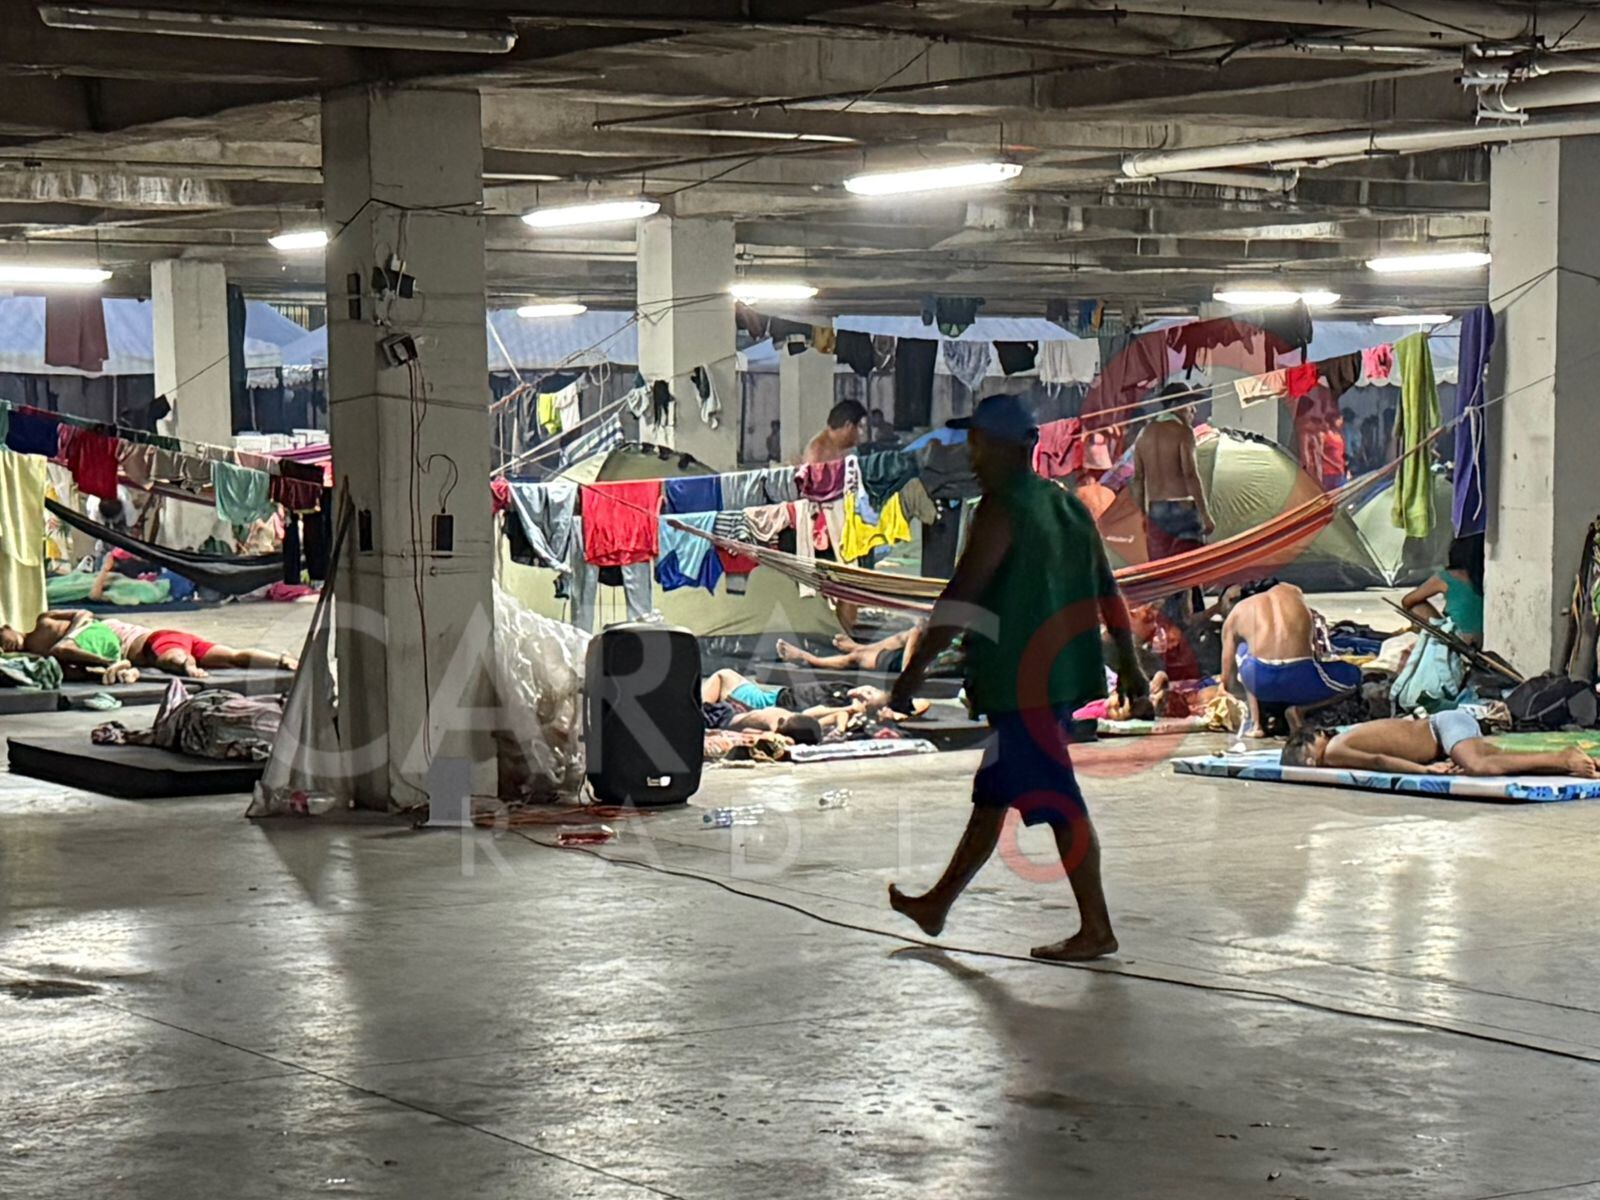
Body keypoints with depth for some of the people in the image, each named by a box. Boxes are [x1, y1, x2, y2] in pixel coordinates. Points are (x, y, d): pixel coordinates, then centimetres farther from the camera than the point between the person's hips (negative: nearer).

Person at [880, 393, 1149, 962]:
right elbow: (1107, 590, 17)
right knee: (991, 794, 17)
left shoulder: (1001, 511, -13)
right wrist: (1129, 664, 23)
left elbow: (962, 595, -19)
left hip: (1023, 681, -9)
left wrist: (916, 669, -19)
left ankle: (1096, 930, -1)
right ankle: (937, 905, 29)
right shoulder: (1066, 505, 13)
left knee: (1057, 803, -5)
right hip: (1064, 675, 9)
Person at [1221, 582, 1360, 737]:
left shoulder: (1237, 613, 23)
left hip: (1259, 679, 0)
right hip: (1301, 678, 0)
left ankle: (1256, 723, 19)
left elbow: (1227, 672, 28)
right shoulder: (1293, 592, 28)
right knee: (1353, 675, 29)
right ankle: (1300, 711, 5)